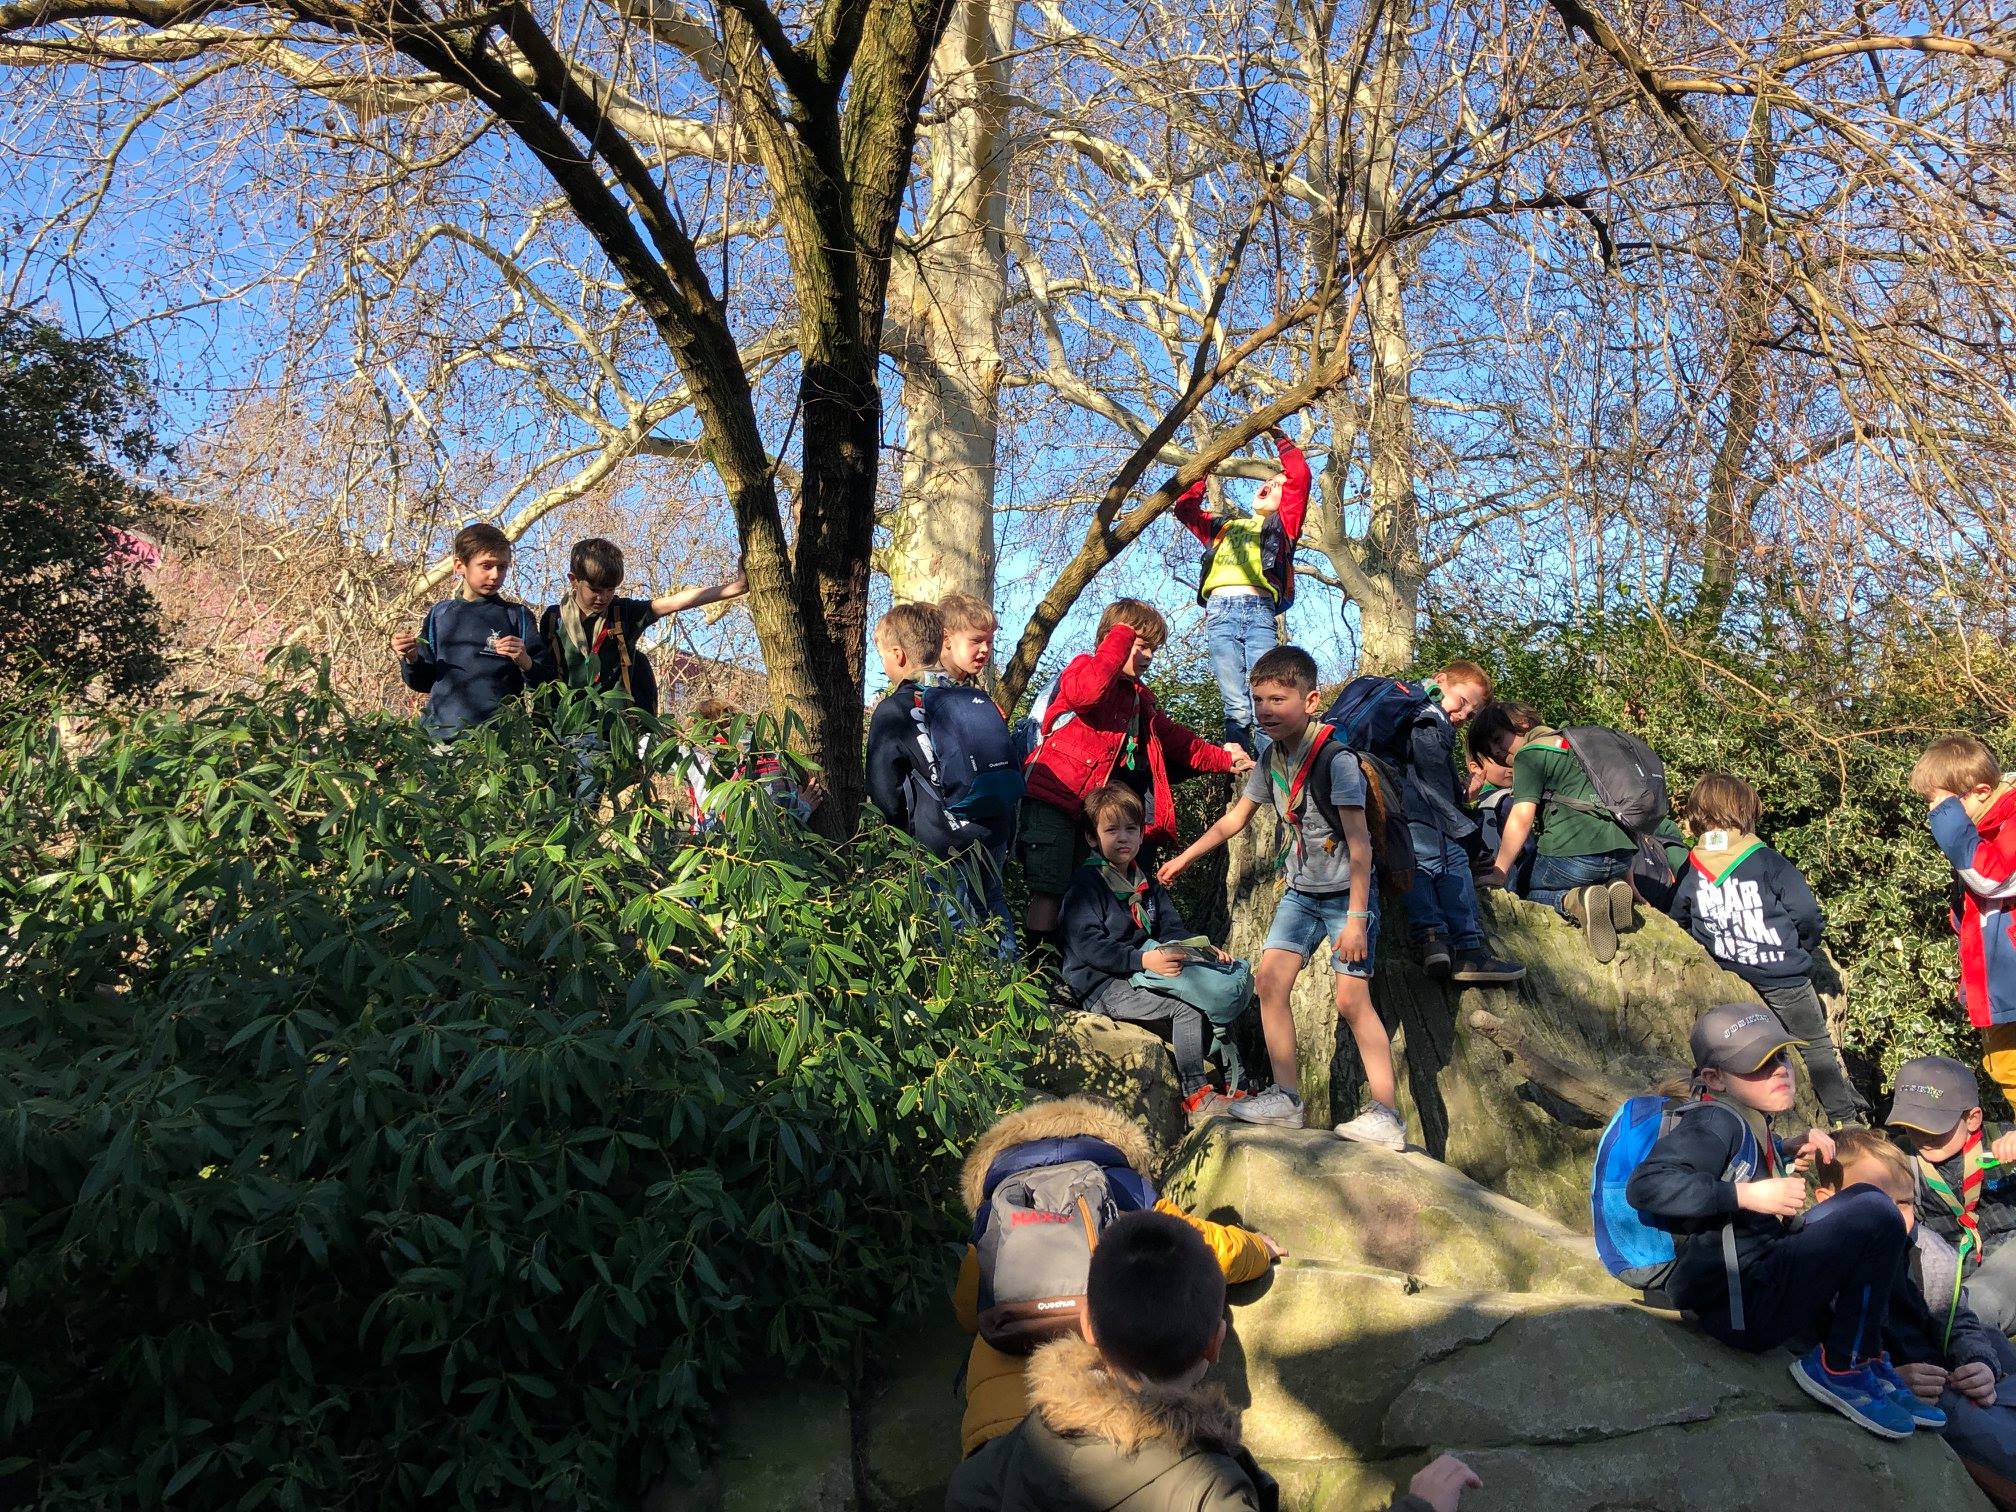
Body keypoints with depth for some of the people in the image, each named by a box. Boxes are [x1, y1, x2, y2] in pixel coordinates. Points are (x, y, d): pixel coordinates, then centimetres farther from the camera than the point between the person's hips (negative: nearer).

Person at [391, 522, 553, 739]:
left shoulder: (518, 616, 5)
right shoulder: (440, 614, 12)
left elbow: (544, 681, 2)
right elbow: (423, 682, 19)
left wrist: (524, 662, -16)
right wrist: (411, 659, 0)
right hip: (441, 729, 2)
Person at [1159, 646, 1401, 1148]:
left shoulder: (1336, 759, -21)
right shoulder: (1272, 758, 1)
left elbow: (1359, 843, -21)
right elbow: (1236, 818, 16)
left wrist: (1356, 917, -24)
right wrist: (1184, 858, 20)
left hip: (1346, 894, -7)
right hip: (1301, 891, 7)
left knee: (1351, 999, -10)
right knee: (1270, 981, -1)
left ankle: (1386, 1117, -2)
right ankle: (1286, 1097, 9)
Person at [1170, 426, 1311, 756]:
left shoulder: (1281, 524, 23)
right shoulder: (1223, 525, 33)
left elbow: (1300, 476, 13)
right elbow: (1186, 508, 36)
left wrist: (1277, 433, 20)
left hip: (1259, 610, -2)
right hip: (1219, 611, 2)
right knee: (1236, 707, -9)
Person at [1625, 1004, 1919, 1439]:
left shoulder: (1750, 1123, 13)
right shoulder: (1716, 1124, -15)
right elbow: (1645, 1186, -28)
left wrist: (1791, 1156, 15)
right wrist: (1750, 1195, -26)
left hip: (1763, 1277, 10)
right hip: (1740, 1306, -10)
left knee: (1860, 1200, 21)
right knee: (1876, 1213, -16)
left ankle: (1868, 1357, 12)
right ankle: (1838, 1368, -6)